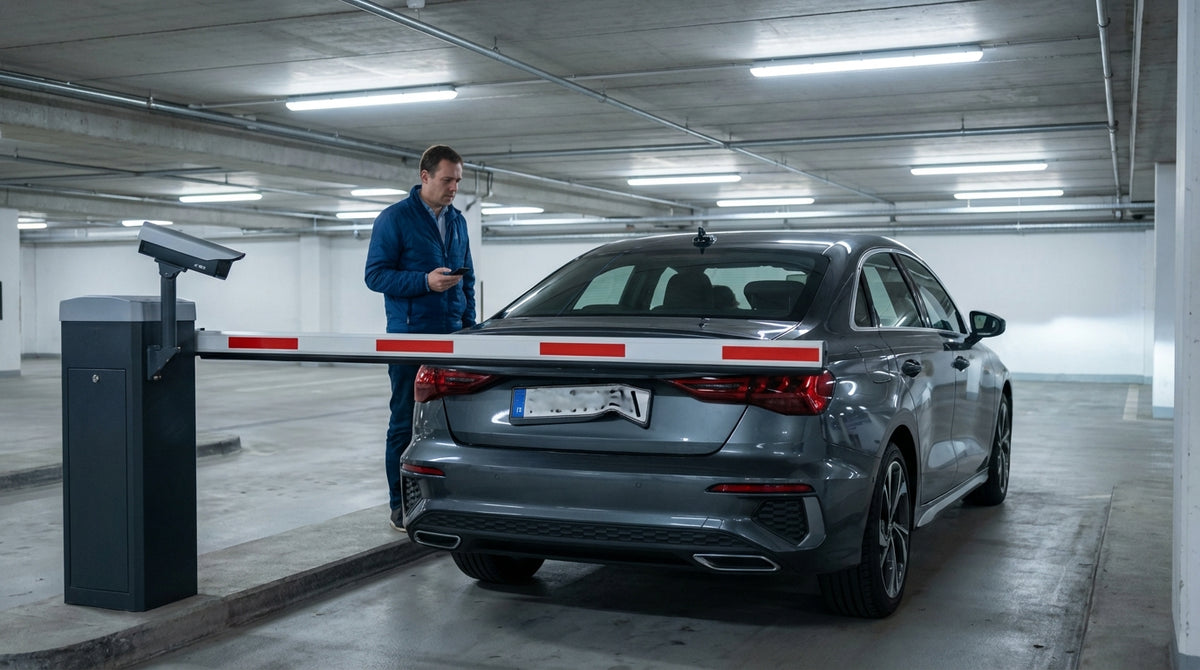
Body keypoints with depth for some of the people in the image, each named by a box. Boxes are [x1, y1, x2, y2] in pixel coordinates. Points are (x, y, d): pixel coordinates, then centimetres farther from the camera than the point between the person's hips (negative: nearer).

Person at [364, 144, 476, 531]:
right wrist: (425, 281, -21)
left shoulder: (457, 221, 14)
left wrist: (469, 324, 11)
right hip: (410, 337, -5)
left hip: (452, 337, 5)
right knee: (406, 421, 1)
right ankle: (401, 506, 8)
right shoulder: (394, 219, -5)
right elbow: (375, 274, -9)